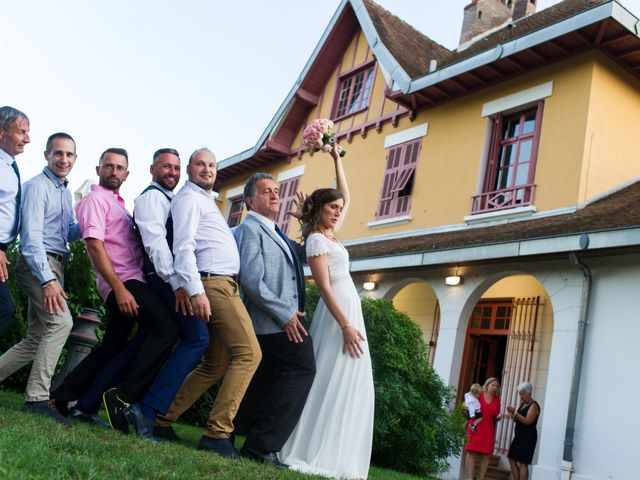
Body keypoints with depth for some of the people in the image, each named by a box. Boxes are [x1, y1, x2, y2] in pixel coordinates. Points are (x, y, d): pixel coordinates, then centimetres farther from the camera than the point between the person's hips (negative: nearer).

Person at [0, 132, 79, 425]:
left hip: (55, 267, 9)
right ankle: (37, 398, -23)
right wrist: (47, 280, -25)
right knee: (61, 321, -25)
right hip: (38, 265, -9)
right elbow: (31, 235, -17)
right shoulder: (37, 186, -7)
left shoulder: (65, 192, 20)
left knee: (36, 339, 9)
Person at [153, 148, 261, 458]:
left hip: (223, 286, 10)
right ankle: (217, 432, -14)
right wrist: (196, 291, -25)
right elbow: (183, 246, -15)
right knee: (248, 353, -15)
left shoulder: (205, 201, 28)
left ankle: (164, 420, 12)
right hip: (213, 283, -10)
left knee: (215, 365, 10)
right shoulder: (189, 198, -2)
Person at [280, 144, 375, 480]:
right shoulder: (316, 241, -10)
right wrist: (346, 326, -23)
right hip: (338, 313, -9)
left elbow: (346, 196, 26)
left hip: (348, 309, 9)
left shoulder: (329, 235, 15)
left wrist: (336, 158, 24)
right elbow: (325, 288, -17)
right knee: (331, 382, -10)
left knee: (347, 385, 6)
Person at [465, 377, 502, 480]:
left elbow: (495, 417, 21)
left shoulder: (497, 400, 14)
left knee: (486, 455, -2)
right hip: (475, 426, -4)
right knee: (471, 452, -7)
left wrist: (498, 417, 0)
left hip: (489, 429, 4)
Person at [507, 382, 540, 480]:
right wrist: (512, 413, 1)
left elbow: (527, 421, -20)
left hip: (528, 438, -9)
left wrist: (515, 413, -22)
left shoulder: (534, 406, -10)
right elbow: (517, 420, 20)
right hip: (519, 436, 9)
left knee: (523, 463, -10)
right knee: (512, 460, 8)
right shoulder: (522, 404, 16)